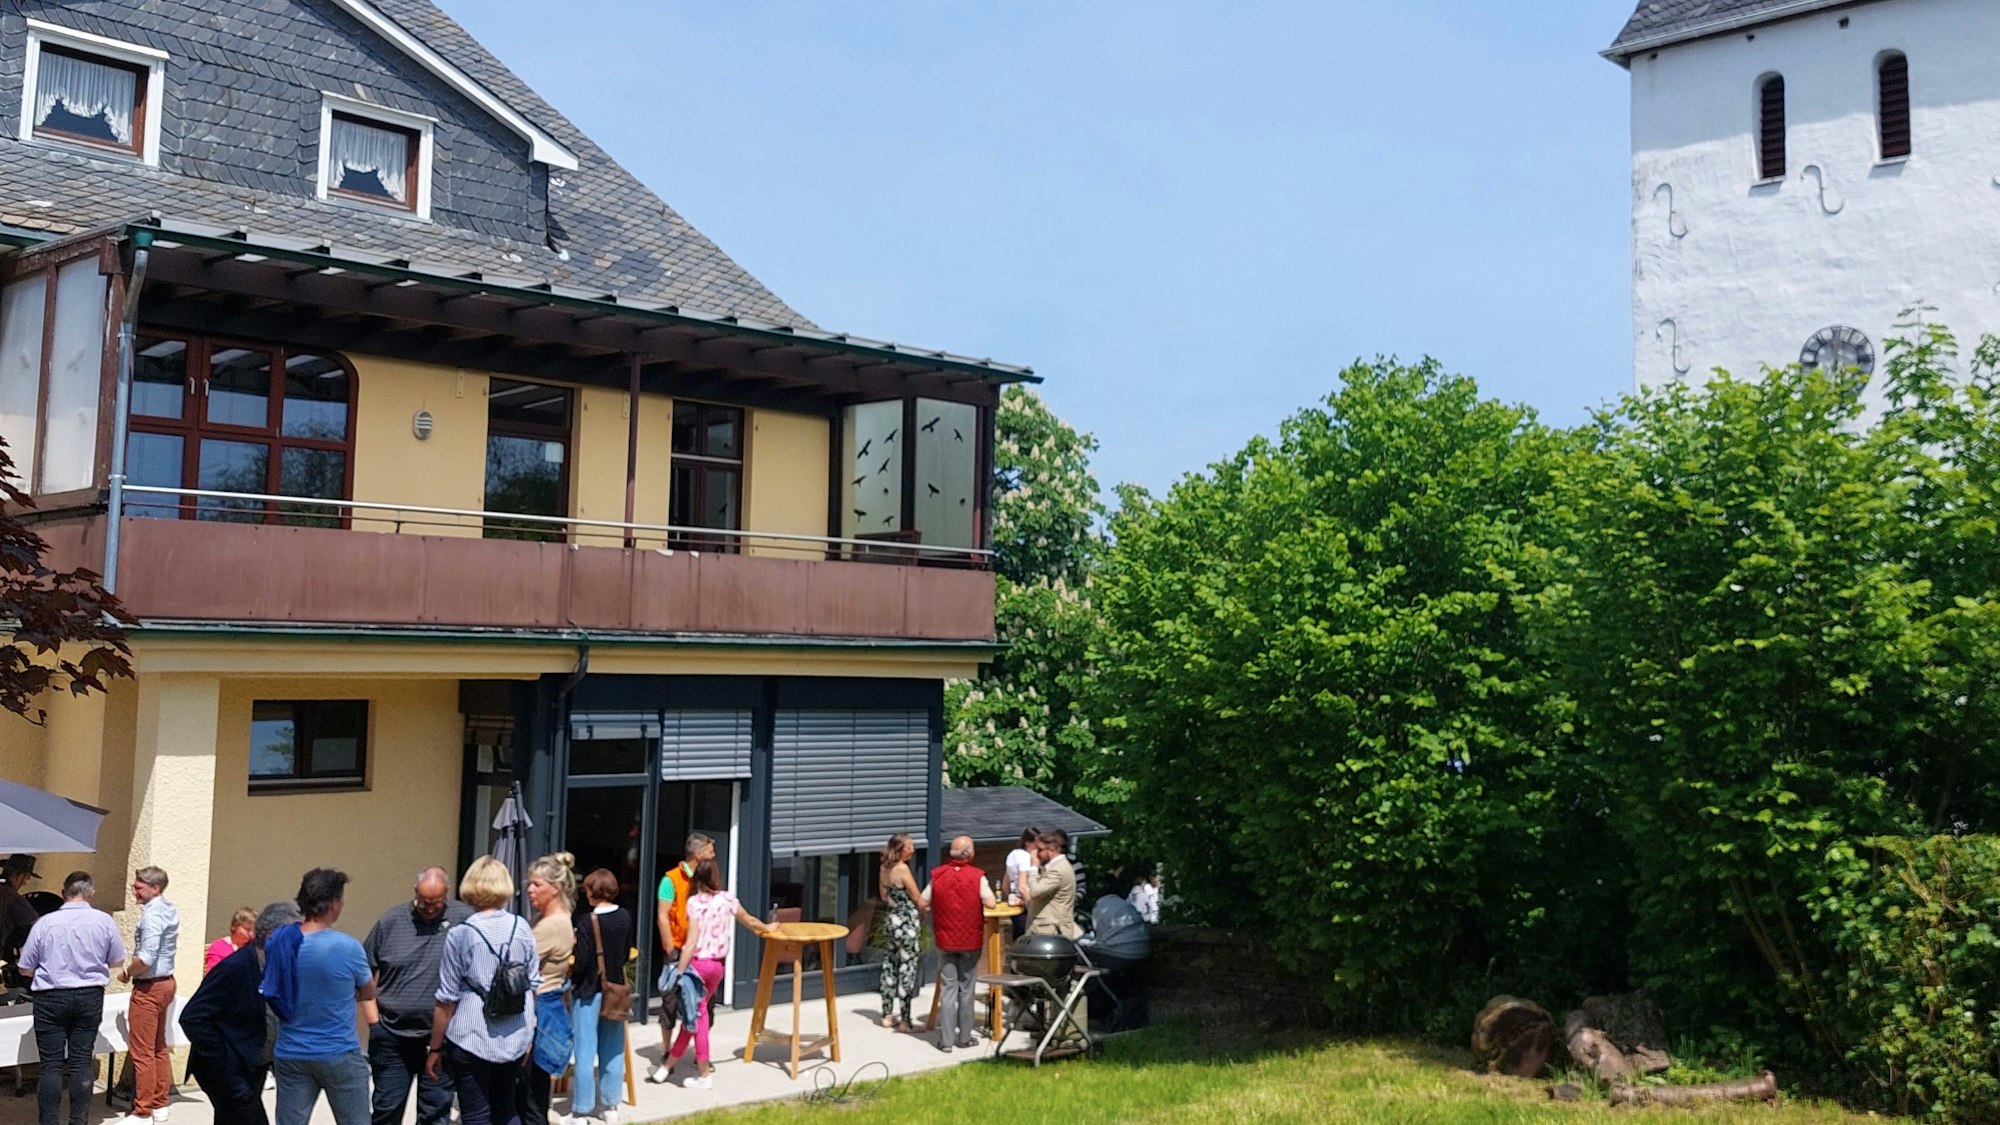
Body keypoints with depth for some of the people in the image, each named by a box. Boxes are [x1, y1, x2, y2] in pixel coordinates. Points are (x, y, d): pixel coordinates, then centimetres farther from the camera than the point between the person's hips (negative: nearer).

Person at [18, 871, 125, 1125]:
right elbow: (115, 961, 7)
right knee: (82, 1062, 9)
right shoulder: (104, 921, -4)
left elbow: (25, 968, -1)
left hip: (51, 998, -1)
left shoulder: (45, 923, -8)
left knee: (51, 1064, 4)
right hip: (90, 998, 2)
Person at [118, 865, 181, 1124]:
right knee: (159, 1048, 15)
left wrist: (126, 974, -11)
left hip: (149, 987, -10)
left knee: (143, 1053, -3)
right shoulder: (170, 910, 9)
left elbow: (146, 958, -26)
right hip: (166, 982, 10)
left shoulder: (152, 914, -20)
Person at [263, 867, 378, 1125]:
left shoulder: (276, 942, -4)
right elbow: (368, 992, 2)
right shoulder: (348, 948, -17)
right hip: (339, 1055, -4)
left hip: (291, 1054, 4)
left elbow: (270, 991, 12)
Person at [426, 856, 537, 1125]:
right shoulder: (522, 929, 0)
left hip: (472, 1042, -4)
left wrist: (435, 1048, 3)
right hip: (515, 1040, 4)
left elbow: (447, 1001, -8)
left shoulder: (460, 936, -12)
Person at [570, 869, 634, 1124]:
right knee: (613, 1051, 14)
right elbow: (626, 951, 7)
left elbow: (582, 962, -18)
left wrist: (572, 981, 0)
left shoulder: (587, 922, -18)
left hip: (589, 990, -5)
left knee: (585, 1053, 3)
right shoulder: (625, 916, -1)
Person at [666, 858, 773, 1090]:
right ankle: (670, 1064, 23)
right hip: (717, 964, 4)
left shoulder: (695, 902, -9)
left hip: (697, 963, -4)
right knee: (693, 1013, 15)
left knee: (697, 1015, 6)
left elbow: (692, 941, -15)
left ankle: (703, 1075, 12)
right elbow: (749, 920, 21)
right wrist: (767, 928, 41)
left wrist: (680, 971, -14)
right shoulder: (727, 899, 4)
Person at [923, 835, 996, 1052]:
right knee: (966, 989, 10)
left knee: (947, 989, 6)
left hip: (945, 939, 1)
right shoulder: (977, 876, -12)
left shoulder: (937, 875, -6)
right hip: (970, 941, -1)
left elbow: (923, 902, -2)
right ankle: (964, 1037, 16)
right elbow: (990, 902, -16)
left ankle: (946, 1039, 5)